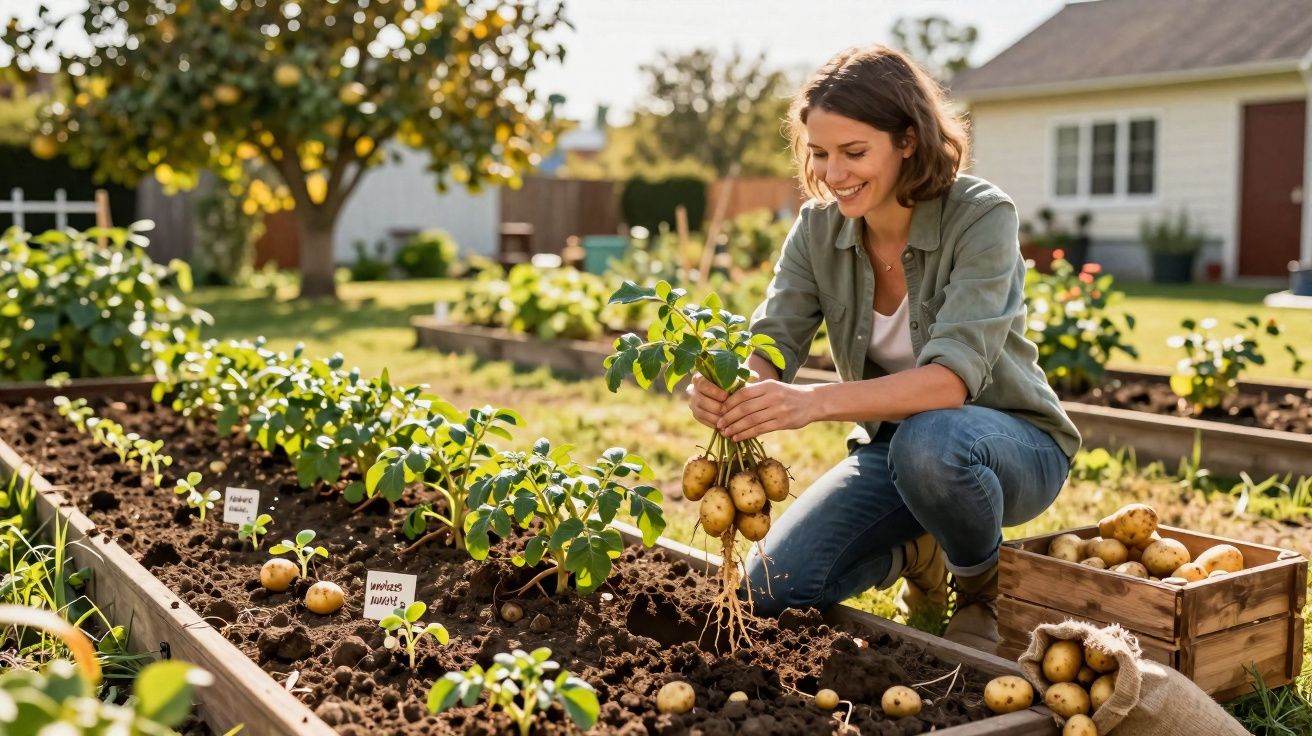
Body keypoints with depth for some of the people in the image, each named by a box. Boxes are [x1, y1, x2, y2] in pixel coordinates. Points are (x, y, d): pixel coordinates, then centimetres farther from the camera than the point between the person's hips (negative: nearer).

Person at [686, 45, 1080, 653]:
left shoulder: (981, 216, -23)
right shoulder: (818, 228, -8)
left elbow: (953, 376, -35)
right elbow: (770, 347, -15)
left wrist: (816, 402, -51)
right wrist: (723, 387, -40)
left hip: (1011, 445, -4)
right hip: (891, 446, 5)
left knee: (928, 442, -40)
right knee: (771, 590, -13)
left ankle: (983, 583, -6)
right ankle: (918, 556, 16)